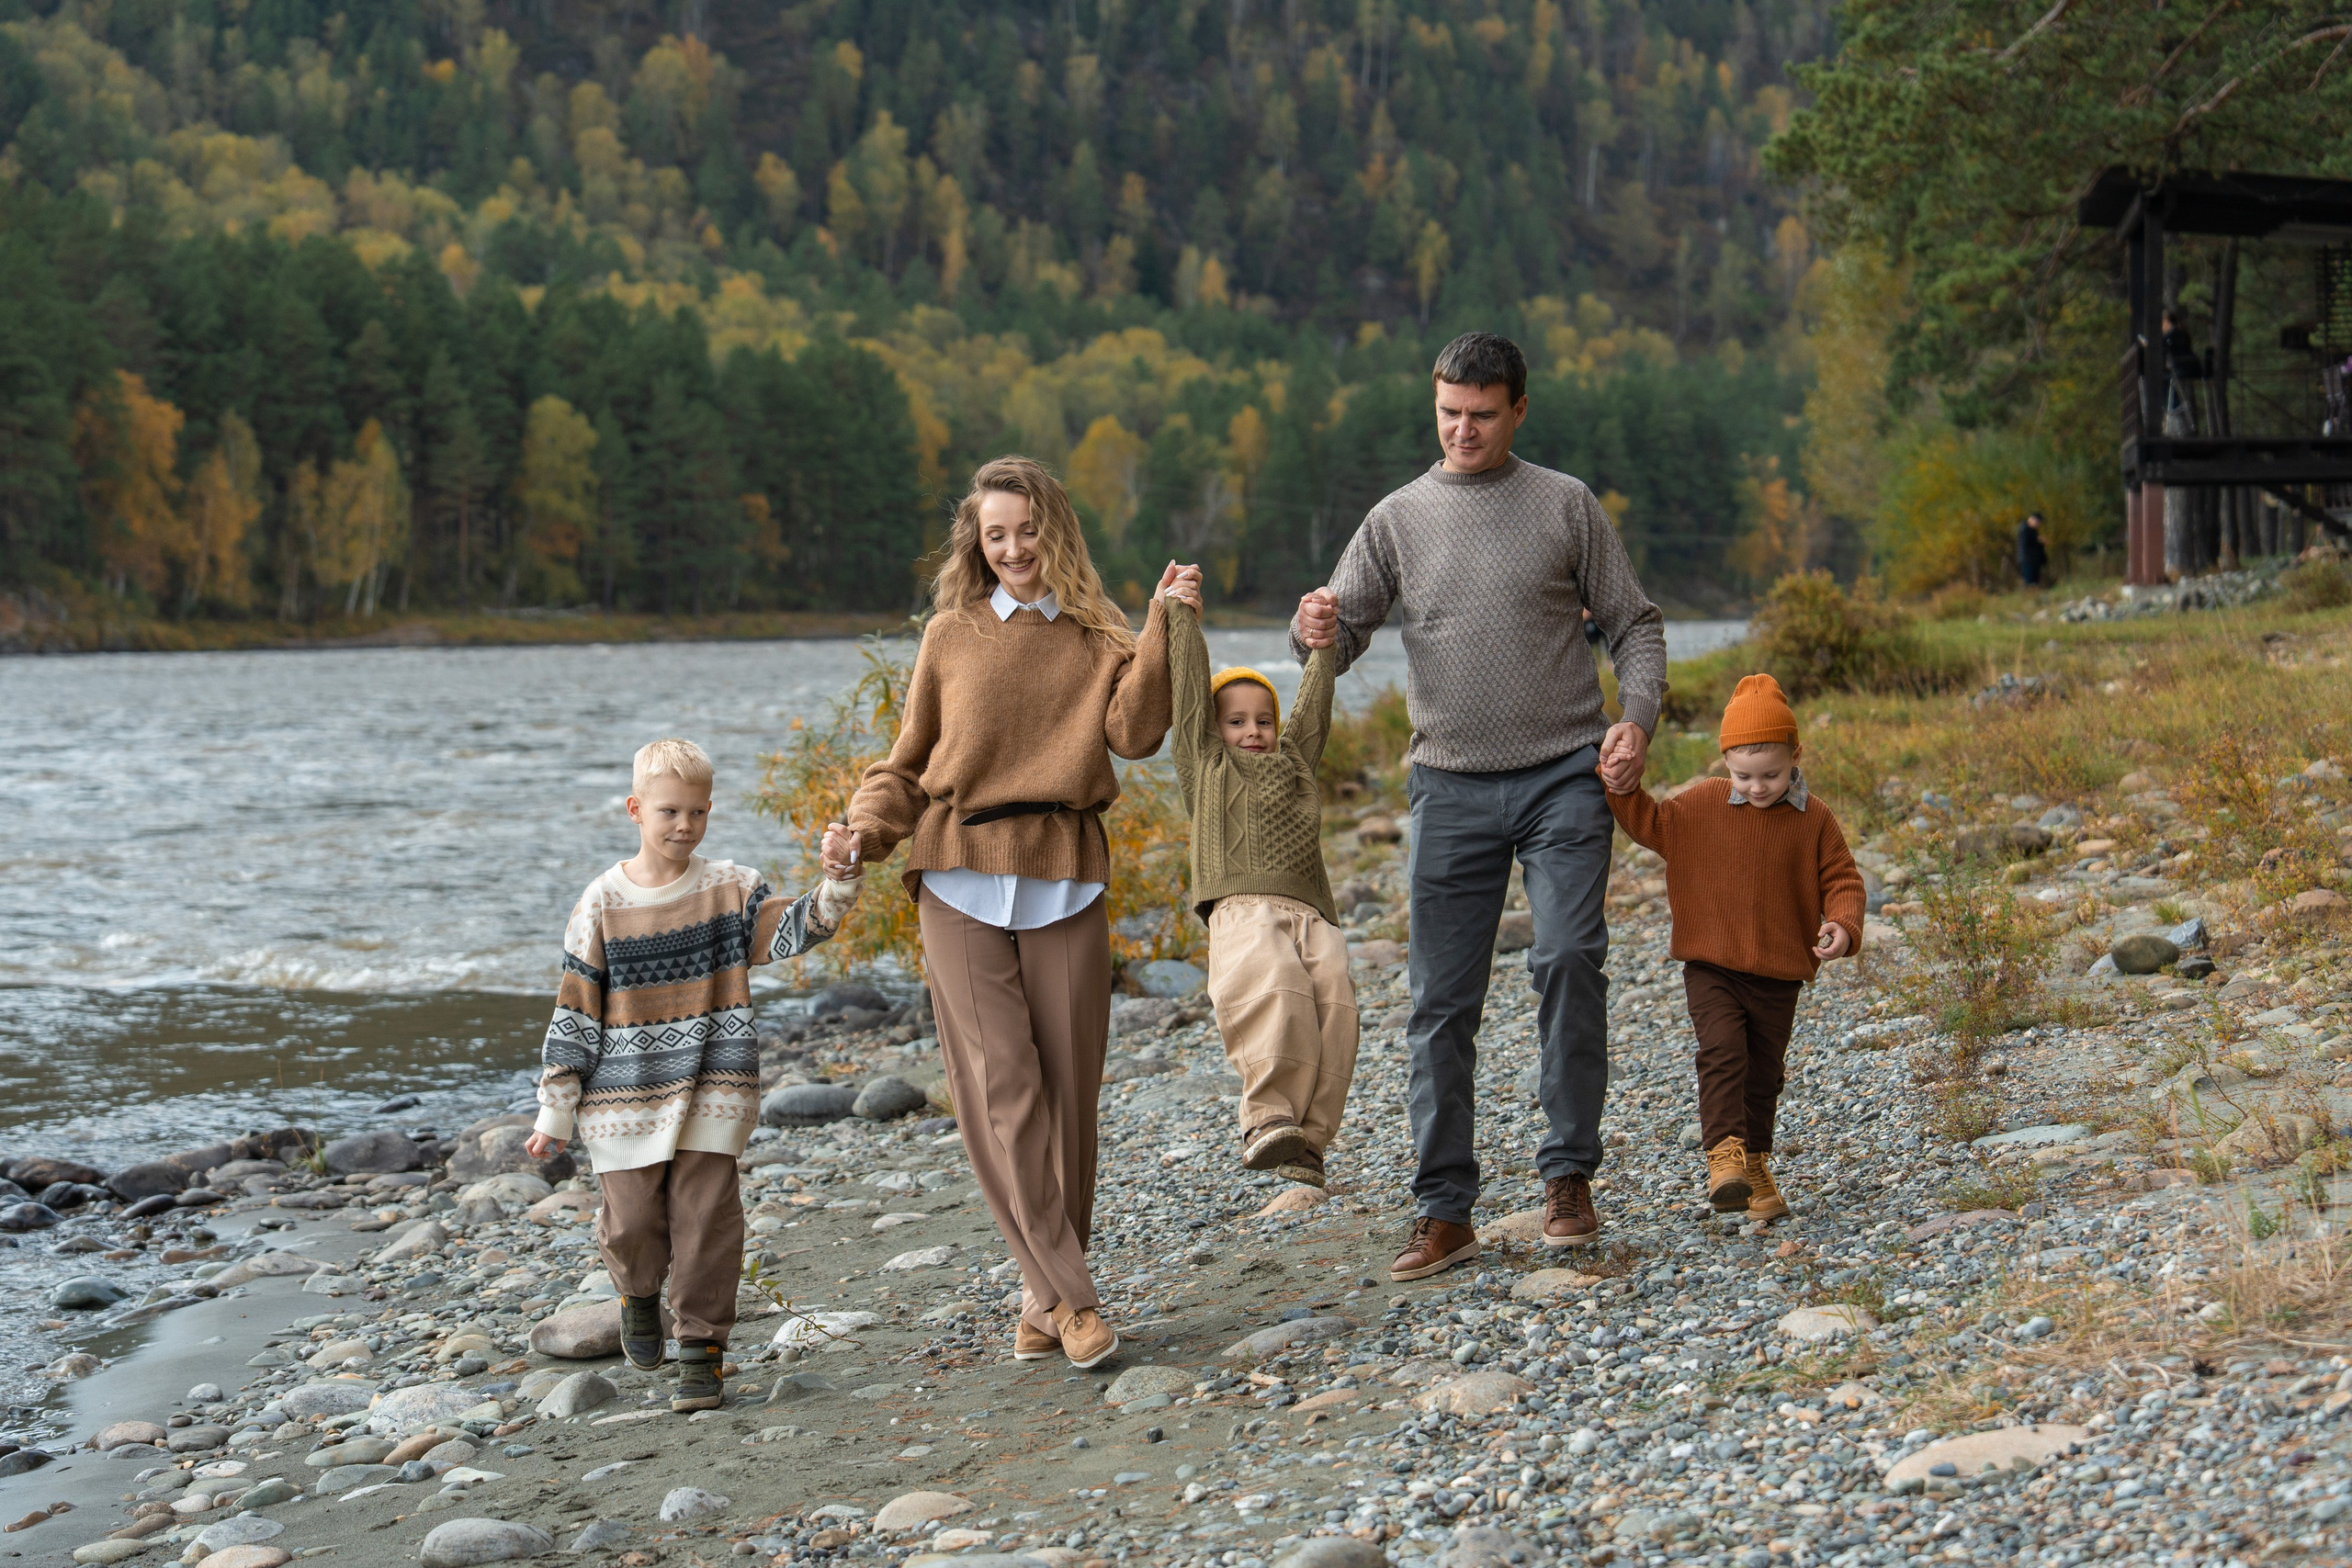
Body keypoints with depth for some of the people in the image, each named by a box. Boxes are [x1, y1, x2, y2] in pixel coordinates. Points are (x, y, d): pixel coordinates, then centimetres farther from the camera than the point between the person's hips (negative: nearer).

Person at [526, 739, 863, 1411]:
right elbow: (576, 1009, 1)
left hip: (711, 1090, 0)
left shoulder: (729, 889, 2)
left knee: (706, 1216, -3)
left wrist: (835, 882, -31)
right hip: (625, 1096, 0)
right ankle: (640, 1294, 37)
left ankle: (702, 1348, 8)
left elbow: (792, 930, -11)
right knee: (633, 1220, 4)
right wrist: (556, 1110, 1)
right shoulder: (603, 904, -1)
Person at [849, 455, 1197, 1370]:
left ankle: (1043, 1298, 14)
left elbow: (1134, 733, -8)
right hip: (961, 881, -1)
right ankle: (1069, 1296, -7)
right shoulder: (951, 635, 9)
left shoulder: (1098, 639, 10)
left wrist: (1163, 630, -13)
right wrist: (865, 830, -5)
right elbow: (909, 762, 13)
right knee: (1002, 1090, -9)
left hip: (1064, 883, 1)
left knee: (1066, 1093, 3)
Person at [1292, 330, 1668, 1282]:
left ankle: (1568, 1177, -4)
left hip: (1564, 776, -2)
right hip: (1451, 785, 2)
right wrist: (1316, 629, -19)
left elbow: (1633, 624, 9)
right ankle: (1444, 1213, 7)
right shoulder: (1398, 519, 10)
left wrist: (1636, 719, -9)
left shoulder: (1566, 505, 7)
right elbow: (1341, 637, 6)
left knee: (1568, 961, -17)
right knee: (1442, 1001, 1)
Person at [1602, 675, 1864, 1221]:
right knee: (1723, 1053, -20)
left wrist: (1842, 925, -19)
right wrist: (1623, 791, -5)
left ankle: (1755, 1166, 28)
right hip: (1711, 965, -1)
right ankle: (1724, 1156, -24)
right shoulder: (1701, 806, -2)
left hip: (1778, 973, 1)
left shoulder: (1813, 819, -4)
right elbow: (1651, 824, 11)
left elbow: (1840, 878, -1)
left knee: (1763, 1073, 12)